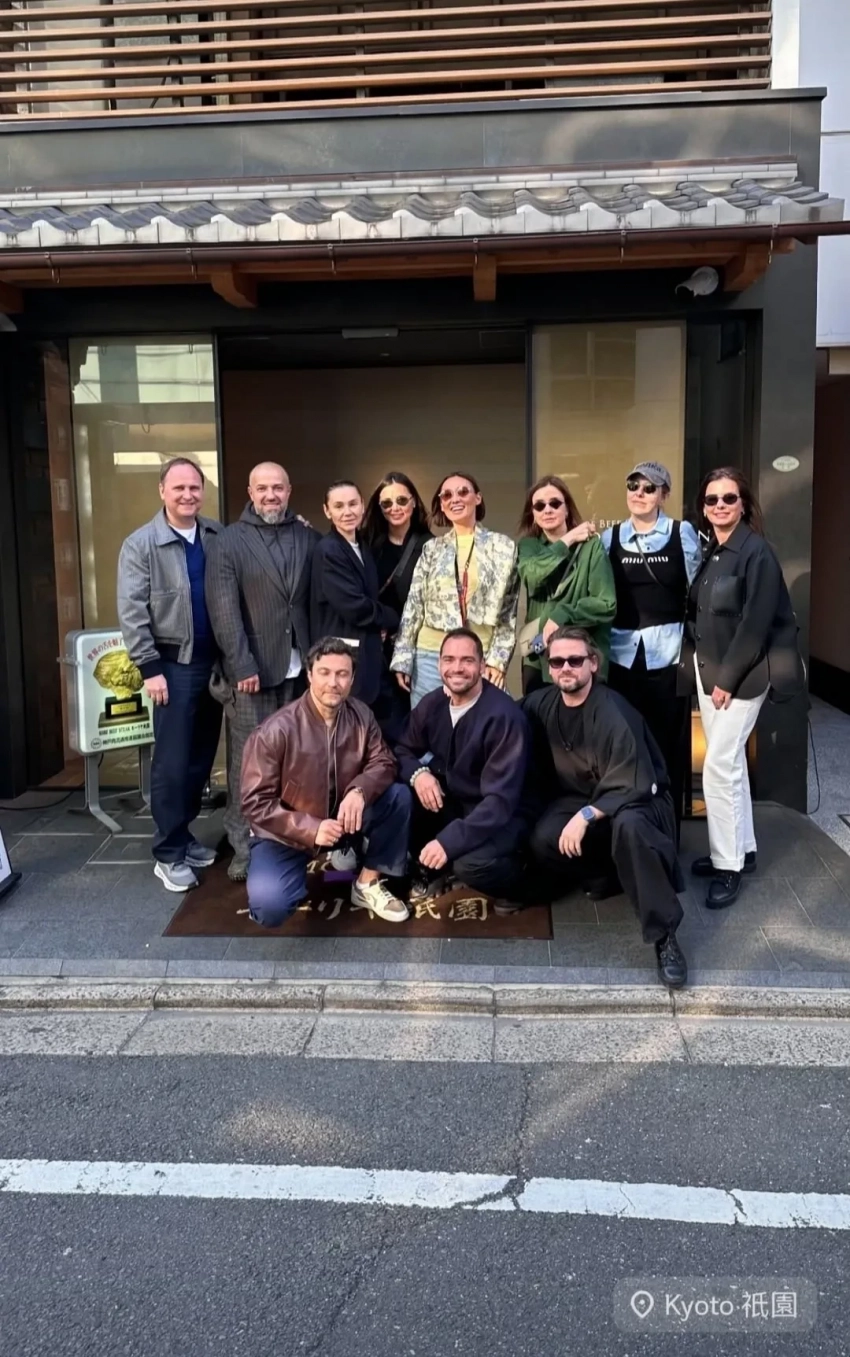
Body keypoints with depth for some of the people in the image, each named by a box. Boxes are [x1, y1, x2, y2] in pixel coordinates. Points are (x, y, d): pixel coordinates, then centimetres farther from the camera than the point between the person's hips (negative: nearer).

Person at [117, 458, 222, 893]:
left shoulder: (218, 537, 6)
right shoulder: (140, 544, -6)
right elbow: (131, 612, -9)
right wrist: (150, 667, -13)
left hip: (214, 661, 4)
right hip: (174, 664, -4)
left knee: (202, 756, 11)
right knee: (172, 761, -2)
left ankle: (183, 835, 25)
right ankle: (168, 853, 9)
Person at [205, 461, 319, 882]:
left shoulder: (308, 538, 9)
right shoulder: (229, 542, -1)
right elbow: (223, 610, -8)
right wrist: (242, 665, -15)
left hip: (300, 666, 3)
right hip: (253, 668, -3)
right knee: (249, 759, 1)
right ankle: (244, 846, 10)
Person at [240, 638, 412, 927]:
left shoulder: (360, 715, -9)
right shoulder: (275, 730, -23)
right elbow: (255, 803, -20)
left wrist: (359, 791, -30)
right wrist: (310, 829, -31)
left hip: (341, 818, 5)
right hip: (286, 833, -4)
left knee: (399, 796, -17)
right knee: (269, 907, -29)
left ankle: (368, 884, 1)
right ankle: (300, 867, 9)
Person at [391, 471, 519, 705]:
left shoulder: (503, 547, 4)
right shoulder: (431, 549, 9)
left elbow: (508, 612, 3)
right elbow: (413, 606, 8)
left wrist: (498, 659, -4)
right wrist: (402, 660, 3)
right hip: (431, 656, 2)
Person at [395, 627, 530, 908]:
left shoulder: (504, 716, -24)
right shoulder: (432, 703, -5)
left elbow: (501, 799, -28)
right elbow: (403, 750, 7)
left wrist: (449, 841, -36)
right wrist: (417, 772, -18)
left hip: (498, 815, -6)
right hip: (449, 802, 6)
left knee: (470, 864, -35)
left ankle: (513, 880, 2)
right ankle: (429, 869, 7)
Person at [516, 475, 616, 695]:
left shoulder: (590, 546, -5)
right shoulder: (528, 544, 7)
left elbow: (607, 604, -10)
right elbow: (532, 576, -14)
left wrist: (561, 615, -18)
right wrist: (566, 541, -12)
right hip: (537, 657, 4)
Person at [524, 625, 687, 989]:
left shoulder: (614, 714, -24)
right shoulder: (540, 705, -6)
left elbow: (632, 788, -27)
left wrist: (586, 816, -35)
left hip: (637, 802, -5)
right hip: (579, 798, 5)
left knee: (627, 825, -40)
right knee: (543, 840, -26)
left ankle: (664, 936, -30)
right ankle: (602, 875, 5)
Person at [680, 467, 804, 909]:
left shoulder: (757, 552, -14)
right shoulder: (707, 552, 8)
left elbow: (755, 624, -18)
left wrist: (728, 678, -17)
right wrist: (695, 665, 3)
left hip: (742, 673, -7)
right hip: (708, 669, 8)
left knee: (718, 766, -9)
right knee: (730, 760, 15)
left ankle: (728, 865, 2)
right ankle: (741, 849, 27)